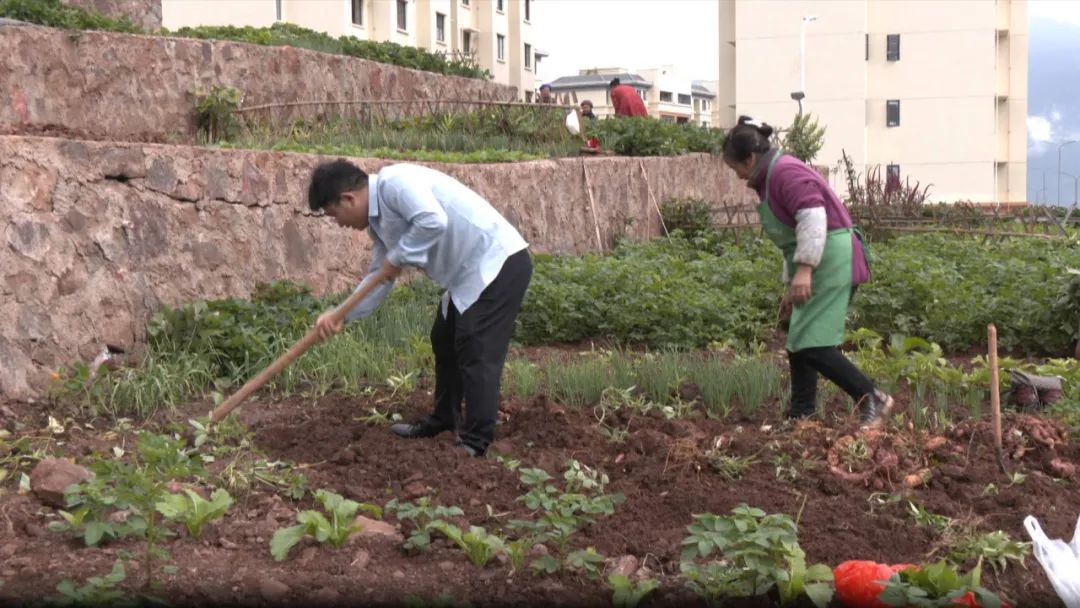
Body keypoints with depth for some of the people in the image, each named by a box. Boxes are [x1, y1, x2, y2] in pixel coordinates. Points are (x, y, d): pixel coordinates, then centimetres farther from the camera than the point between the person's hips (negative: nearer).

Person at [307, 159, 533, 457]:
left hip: (500, 262, -11)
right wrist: (341, 315, 5)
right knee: (444, 342, 20)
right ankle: (443, 419, 37)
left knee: (476, 352, -11)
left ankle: (476, 442, -5)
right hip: (469, 274, 11)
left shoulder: (393, 181, -19)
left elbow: (433, 221, -33)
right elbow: (379, 277, 15)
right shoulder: (377, 219, 12)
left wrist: (397, 258, -19)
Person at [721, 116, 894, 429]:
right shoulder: (771, 178, 22)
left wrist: (803, 269, -30)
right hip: (817, 266, 11)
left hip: (833, 260, -11)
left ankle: (872, 399, -12)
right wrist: (790, 285, 27)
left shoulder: (785, 172, -12)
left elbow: (813, 218, -25)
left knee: (811, 345, -16)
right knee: (798, 345, 12)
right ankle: (800, 418, 15)